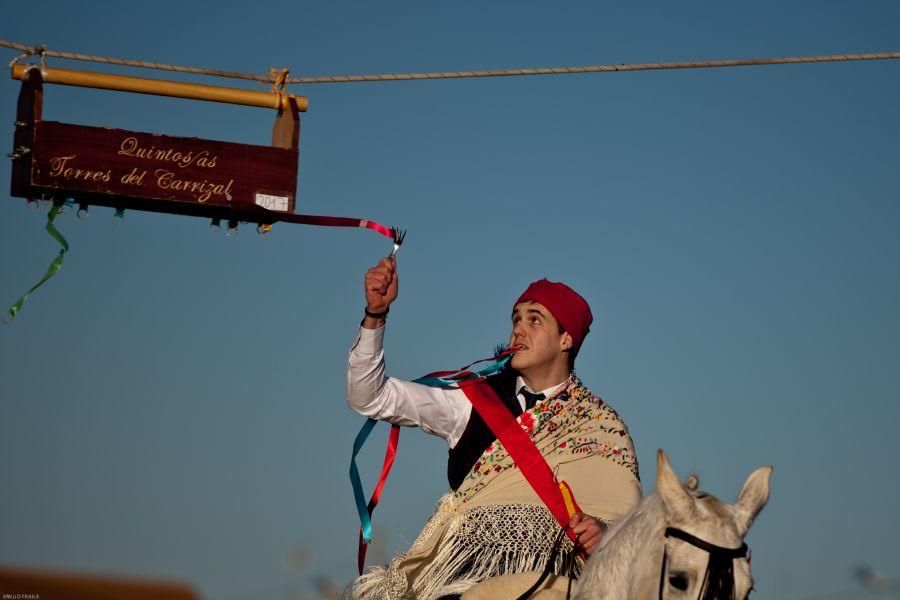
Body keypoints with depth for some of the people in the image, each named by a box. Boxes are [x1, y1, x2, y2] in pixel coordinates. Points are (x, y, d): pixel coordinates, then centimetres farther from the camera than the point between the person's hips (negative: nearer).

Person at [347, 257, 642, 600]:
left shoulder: (602, 428, 8)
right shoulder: (476, 400, 14)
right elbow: (370, 397, 11)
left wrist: (604, 534, -18)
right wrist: (375, 315, -1)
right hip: (455, 568, 2)